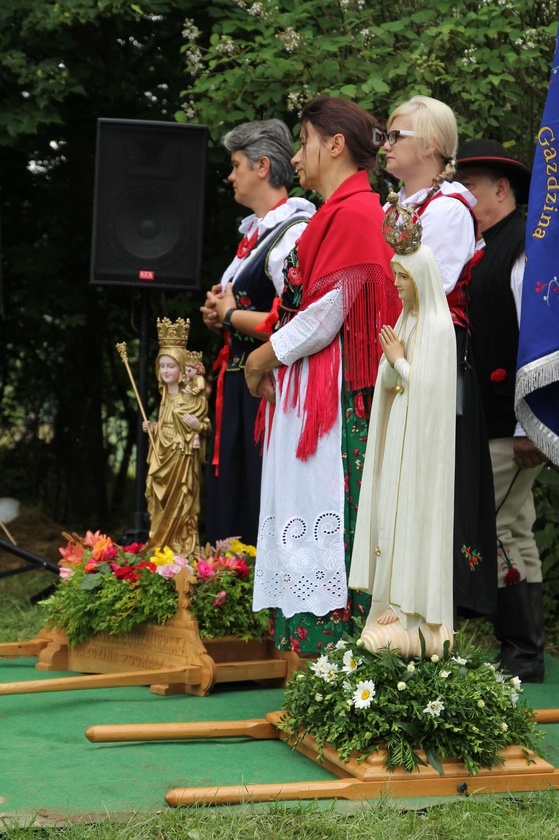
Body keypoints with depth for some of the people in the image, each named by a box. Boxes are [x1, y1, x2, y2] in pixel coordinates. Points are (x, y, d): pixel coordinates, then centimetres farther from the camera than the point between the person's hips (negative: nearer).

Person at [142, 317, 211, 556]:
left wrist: (198, 425, -22)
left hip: (183, 457, -6)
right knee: (161, 504, 5)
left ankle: (184, 548, -2)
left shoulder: (193, 397, -6)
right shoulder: (165, 397, 14)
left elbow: (207, 425, -2)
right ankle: (160, 545, 11)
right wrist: (152, 428, 7)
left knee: (180, 503, -7)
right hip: (163, 456, 6)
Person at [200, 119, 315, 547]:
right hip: (239, 385, 10)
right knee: (231, 500, 12)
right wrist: (220, 315, 7)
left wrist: (231, 315, -10)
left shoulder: (294, 232, -14)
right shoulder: (254, 231, 16)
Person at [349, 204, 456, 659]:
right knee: (392, 517, 7)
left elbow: (431, 387, -19)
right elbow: (390, 383, 12)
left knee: (414, 516, -7)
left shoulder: (439, 327, -13)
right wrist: (391, 363, -7)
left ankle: (417, 614, -3)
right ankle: (395, 607, 11)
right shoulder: (405, 320, 12)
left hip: (421, 441, -8)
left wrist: (400, 361, -10)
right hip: (395, 434, 8)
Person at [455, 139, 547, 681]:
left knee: (504, 534, -7)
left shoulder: (525, 250, -11)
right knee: (511, 533, 12)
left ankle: (524, 655, 1)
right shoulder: (481, 252, 16)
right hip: (483, 422, 9)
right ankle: (517, 649, 18)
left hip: (510, 426, -9)